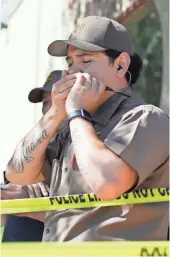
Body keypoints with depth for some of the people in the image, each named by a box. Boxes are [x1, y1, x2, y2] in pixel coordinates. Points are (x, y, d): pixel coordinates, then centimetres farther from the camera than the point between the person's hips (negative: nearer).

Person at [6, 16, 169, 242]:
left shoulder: (146, 119, -8)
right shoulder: (80, 126, 16)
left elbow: (106, 184, -24)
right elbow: (17, 174, 11)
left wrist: (77, 113, -12)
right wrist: (55, 114, 0)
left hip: (108, 246, -7)